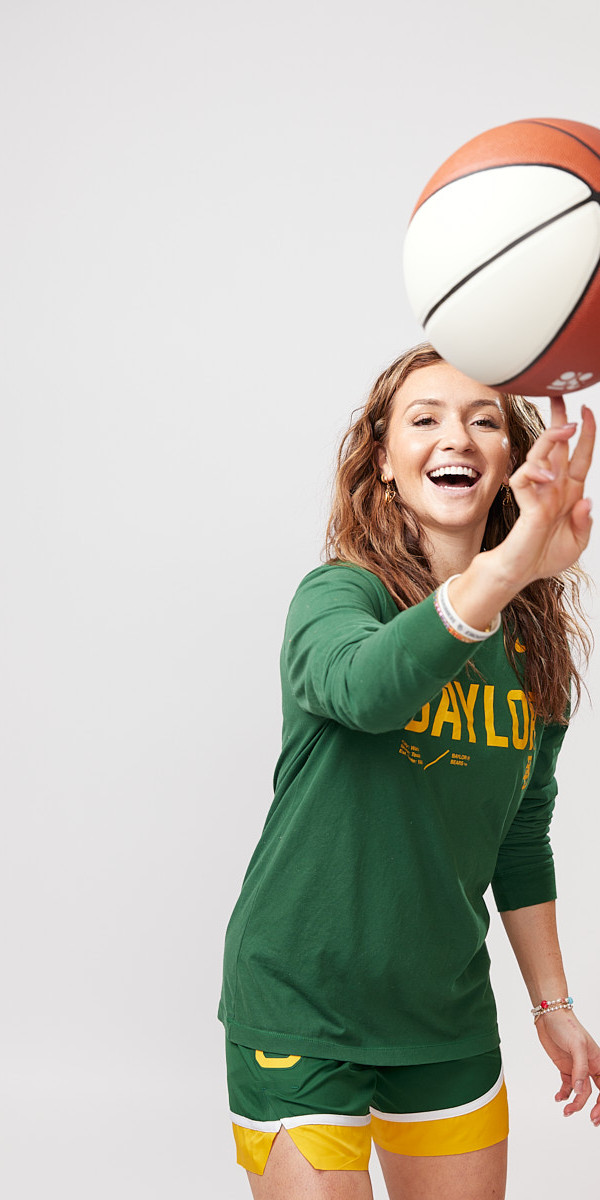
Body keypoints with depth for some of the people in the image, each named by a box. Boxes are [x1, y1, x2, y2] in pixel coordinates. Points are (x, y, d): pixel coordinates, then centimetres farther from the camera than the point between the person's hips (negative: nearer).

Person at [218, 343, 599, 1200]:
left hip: (446, 1013, 5)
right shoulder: (338, 594, -15)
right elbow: (365, 685, -40)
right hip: (301, 1002, -5)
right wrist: (508, 564, -54)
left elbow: (522, 841, 11)